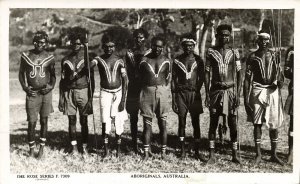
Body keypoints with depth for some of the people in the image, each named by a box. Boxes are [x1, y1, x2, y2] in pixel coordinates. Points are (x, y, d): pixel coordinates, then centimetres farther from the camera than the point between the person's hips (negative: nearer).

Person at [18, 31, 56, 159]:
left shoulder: (49, 57, 3)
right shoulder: (26, 56, 3)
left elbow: (53, 75, 11)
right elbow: (21, 73, 9)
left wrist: (51, 86, -6)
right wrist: (25, 87, -4)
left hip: (46, 92, 1)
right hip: (32, 93, 0)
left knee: (44, 120, 6)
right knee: (32, 122, -1)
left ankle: (42, 148, 17)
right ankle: (31, 149, 15)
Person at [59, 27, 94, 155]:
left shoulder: (86, 58, 3)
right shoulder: (66, 60, 9)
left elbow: (91, 79, 3)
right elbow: (62, 80, 12)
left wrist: (90, 97, -4)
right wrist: (61, 98, 6)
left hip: (83, 90, -2)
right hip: (69, 91, 2)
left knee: (83, 121, 2)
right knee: (71, 121, 4)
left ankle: (85, 147, 10)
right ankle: (74, 147, 11)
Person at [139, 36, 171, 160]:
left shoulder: (166, 61, 3)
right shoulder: (144, 61, 1)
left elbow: (168, 78, 9)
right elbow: (141, 78, 7)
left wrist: (163, 90, 2)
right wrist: (144, 92, 2)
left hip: (162, 92, 1)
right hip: (147, 92, 0)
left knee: (162, 123, 4)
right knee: (147, 124, 2)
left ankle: (163, 152, 13)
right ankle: (146, 153, 7)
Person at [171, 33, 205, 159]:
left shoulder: (198, 60, 5)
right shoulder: (177, 60, 4)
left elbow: (201, 78, 7)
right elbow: (173, 80, 5)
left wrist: (197, 89, -9)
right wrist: (173, 99, 0)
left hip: (194, 93, 0)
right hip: (181, 93, 0)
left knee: (195, 122, 1)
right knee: (182, 122, 2)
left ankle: (196, 151, 7)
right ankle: (182, 150, 11)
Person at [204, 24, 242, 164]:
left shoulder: (234, 52, 5)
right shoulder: (211, 52, 4)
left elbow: (239, 74, 4)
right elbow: (207, 74, 4)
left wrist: (238, 94, -4)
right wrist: (207, 94, -2)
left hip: (231, 91, 0)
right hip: (216, 91, 0)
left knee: (233, 124, 3)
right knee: (213, 123, 2)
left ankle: (235, 155, 13)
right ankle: (212, 155, 10)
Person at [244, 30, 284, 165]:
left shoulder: (274, 56, 10)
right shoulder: (252, 57, 3)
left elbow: (279, 72, 15)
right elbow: (247, 78, 1)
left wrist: (280, 81, -8)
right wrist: (246, 97, -4)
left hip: (272, 91, 2)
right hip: (257, 91, -2)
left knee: (274, 124, 4)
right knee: (257, 123, 0)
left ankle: (274, 154, 16)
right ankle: (258, 154, 9)